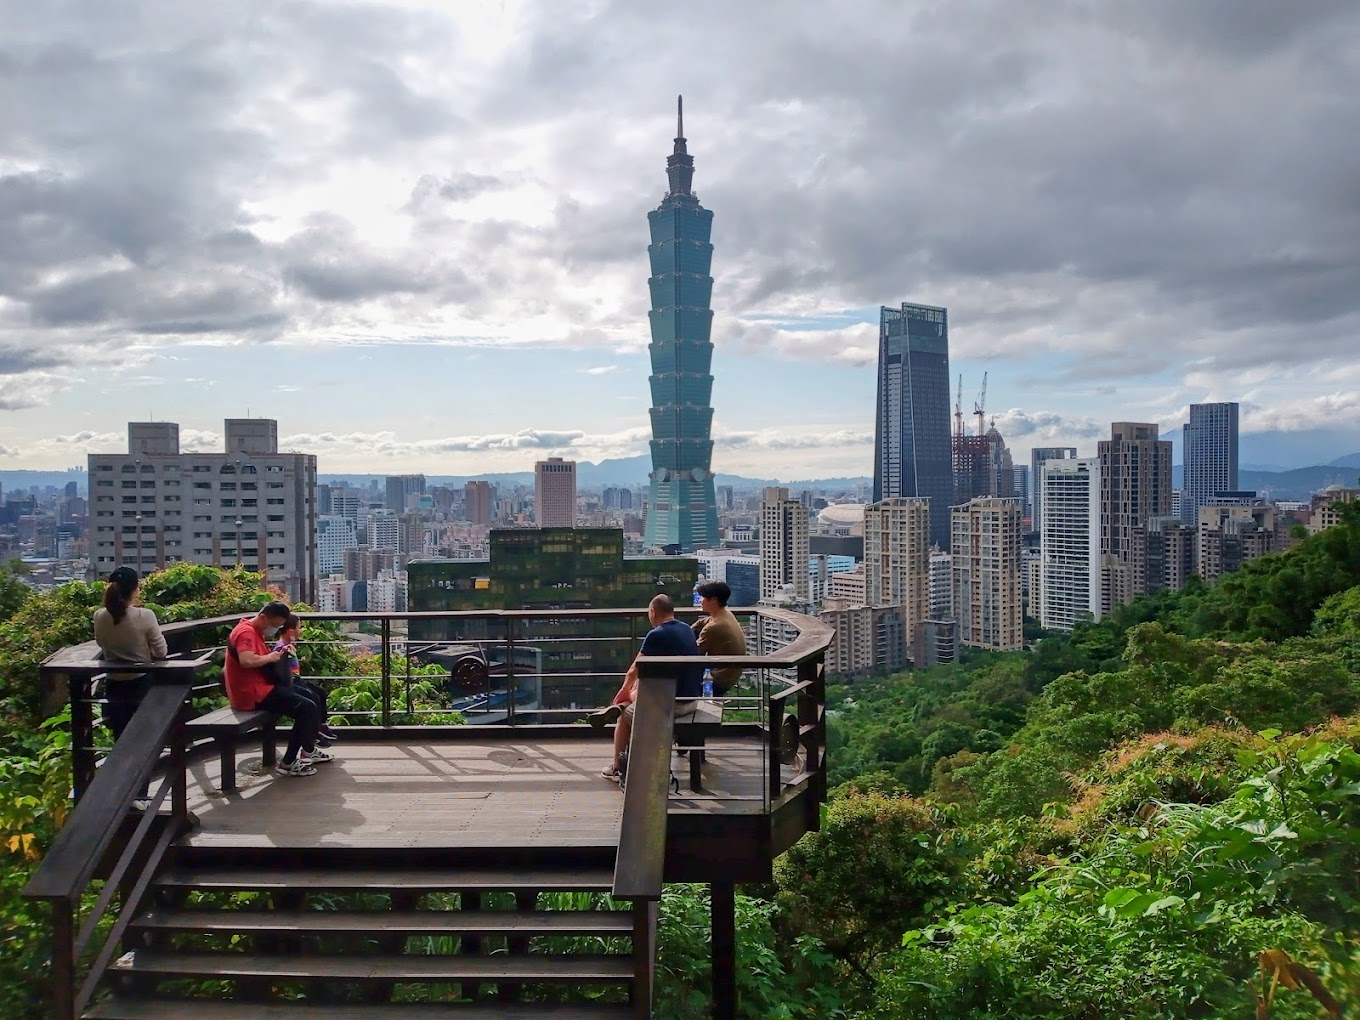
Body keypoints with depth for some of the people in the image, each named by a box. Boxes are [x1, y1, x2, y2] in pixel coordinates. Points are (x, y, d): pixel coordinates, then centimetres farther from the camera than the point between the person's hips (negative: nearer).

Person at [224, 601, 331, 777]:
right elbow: (246, 661, -35)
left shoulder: (256, 631, 17)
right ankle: (288, 763, -12)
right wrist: (270, 657, -19)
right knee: (307, 708, -18)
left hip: (261, 687, 11)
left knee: (311, 697, 15)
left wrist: (278, 654, 1)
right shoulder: (246, 631, -18)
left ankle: (308, 750, 25)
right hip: (252, 693, -11)